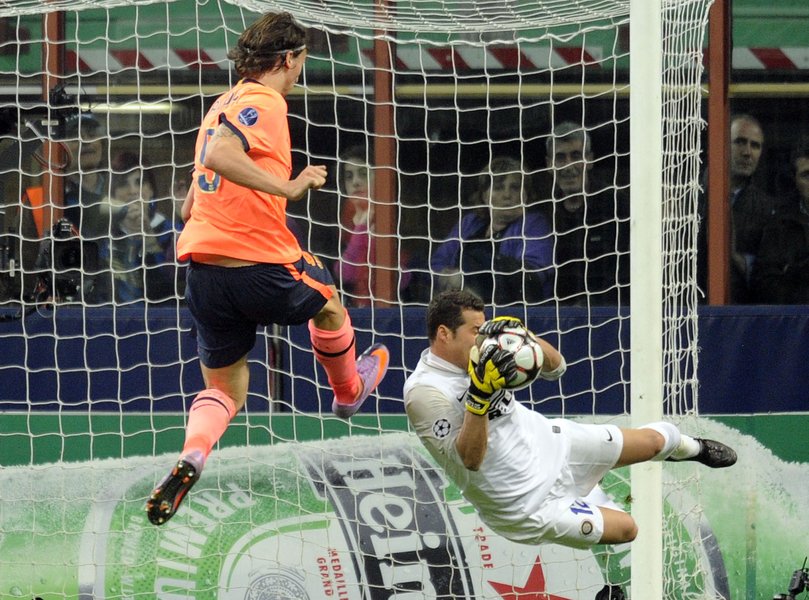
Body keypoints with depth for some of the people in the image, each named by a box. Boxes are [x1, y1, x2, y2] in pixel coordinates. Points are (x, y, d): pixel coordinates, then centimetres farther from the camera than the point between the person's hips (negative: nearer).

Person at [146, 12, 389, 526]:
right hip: (261, 266, -7)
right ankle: (349, 391, 52)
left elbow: (199, 188, 21)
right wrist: (288, 187, -29)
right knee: (327, 301, 27)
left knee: (225, 390, 13)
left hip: (204, 270, 7)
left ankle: (191, 458, -16)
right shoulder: (265, 103, -12)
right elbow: (219, 155, -30)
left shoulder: (226, 103, 13)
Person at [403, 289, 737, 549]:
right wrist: (479, 395, -42)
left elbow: (555, 367, -2)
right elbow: (468, 459, -31)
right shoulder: (424, 392, -25)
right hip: (525, 502, -7)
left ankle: (692, 448, 51)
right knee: (625, 530, -13)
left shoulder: (481, 352, -5)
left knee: (652, 441, 16)